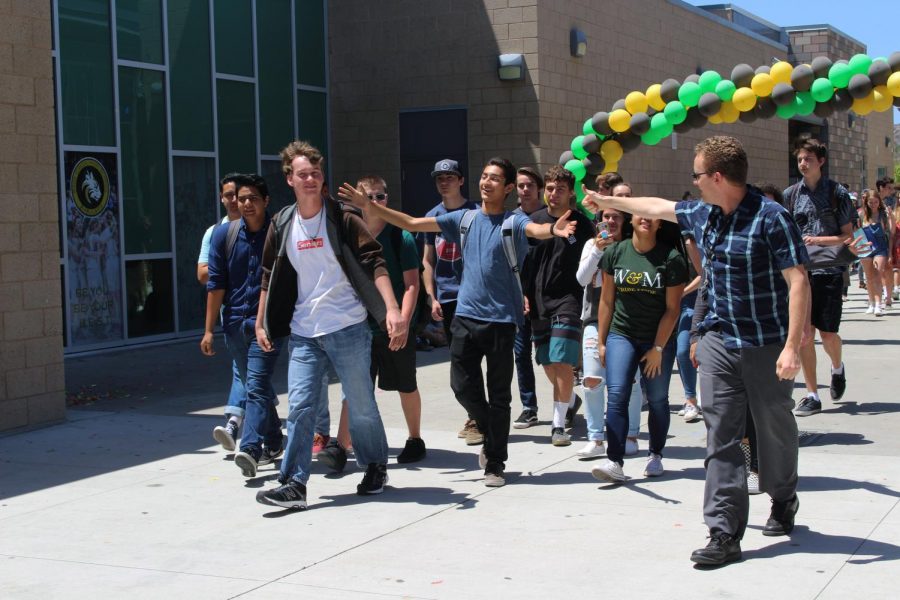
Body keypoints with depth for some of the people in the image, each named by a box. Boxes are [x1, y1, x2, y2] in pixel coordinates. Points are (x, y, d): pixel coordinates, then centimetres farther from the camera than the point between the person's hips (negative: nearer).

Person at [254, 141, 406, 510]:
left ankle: (376, 468, 26)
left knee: (361, 405, 6)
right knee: (300, 406, -5)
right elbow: (270, 278, 17)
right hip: (303, 333, 3)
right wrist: (261, 323, 17)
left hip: (348, 329, -3)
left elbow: (374, 265, -9)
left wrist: (392, 309, -21)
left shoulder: (343, 219, -5)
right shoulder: (282, 226, 7)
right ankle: (294, 484, -3)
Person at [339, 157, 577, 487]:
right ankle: (491, 437, 30)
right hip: (466, 315, 4)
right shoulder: (464, 219, 8)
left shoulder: (513, 222, -4)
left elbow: (534, 229, -27)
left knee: (499, 395, 2)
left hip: (501, 318, -4)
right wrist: (370, 207, 1)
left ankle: (495, 464, 13)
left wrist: (554, 229, -51)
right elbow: (412, 223, 9)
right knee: (463, 386, 3)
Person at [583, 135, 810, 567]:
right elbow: (659, 207, 25)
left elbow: (798, 282, -18)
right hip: (719, 342, 5)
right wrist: (608, 202, 34)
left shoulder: (770, 218, -16)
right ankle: (725, 534, -1)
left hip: (767, 346, -5)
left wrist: (792, 346, -24)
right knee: (720, 438, -2)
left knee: (775, 430, 11)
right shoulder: (703, 215, 6)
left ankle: (783, 500, 38)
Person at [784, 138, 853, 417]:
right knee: (804, 334, -3)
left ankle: (837, 368, 35)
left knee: (827, 333, 0)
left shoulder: (837, 193, 0)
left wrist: (819, 240, -14)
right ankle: (812, 396, 7)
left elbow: (848, 237, -1)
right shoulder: (790, 194, 6)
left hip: (829, 271, -2)